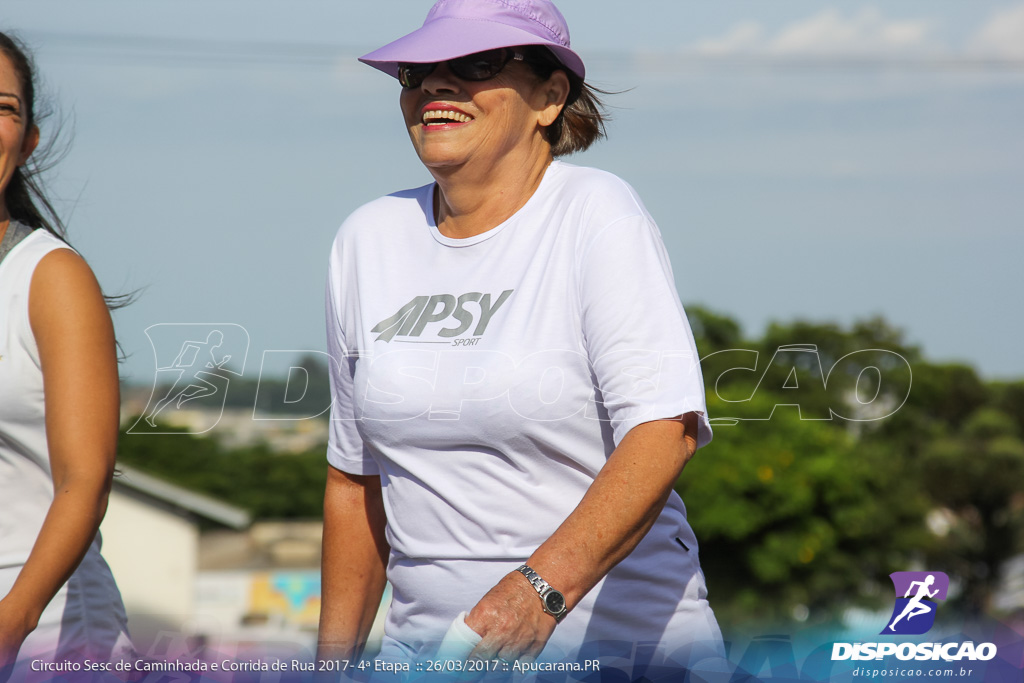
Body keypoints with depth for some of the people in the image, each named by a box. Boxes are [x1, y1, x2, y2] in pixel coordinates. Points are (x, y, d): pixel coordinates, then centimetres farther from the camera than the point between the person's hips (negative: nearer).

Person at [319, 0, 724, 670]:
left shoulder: (597, 214, -7)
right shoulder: (368, 239, 8)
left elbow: (665, 430, -21)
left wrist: (543, 587, -33)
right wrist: (335, 661, 12)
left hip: (620, 641, -4)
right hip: (424, 651, 5)